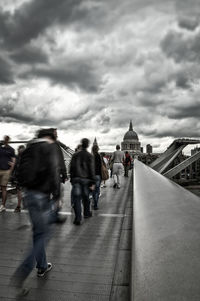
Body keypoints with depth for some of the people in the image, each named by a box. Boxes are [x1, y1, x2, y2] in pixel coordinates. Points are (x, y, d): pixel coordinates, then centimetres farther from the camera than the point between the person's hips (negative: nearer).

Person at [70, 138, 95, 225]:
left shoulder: (75, 155, 3)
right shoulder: (89, 156, -5)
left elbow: (71, 168, 5)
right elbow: (91, 170, -8)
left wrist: (71, 179, 13)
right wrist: (93, 183, -5)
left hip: (76, 179, 1)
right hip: (86, 179, -1)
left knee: (77, 198, 0)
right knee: (86, 197, 15)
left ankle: (77, 218, -4)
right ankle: (86, 213, 33)